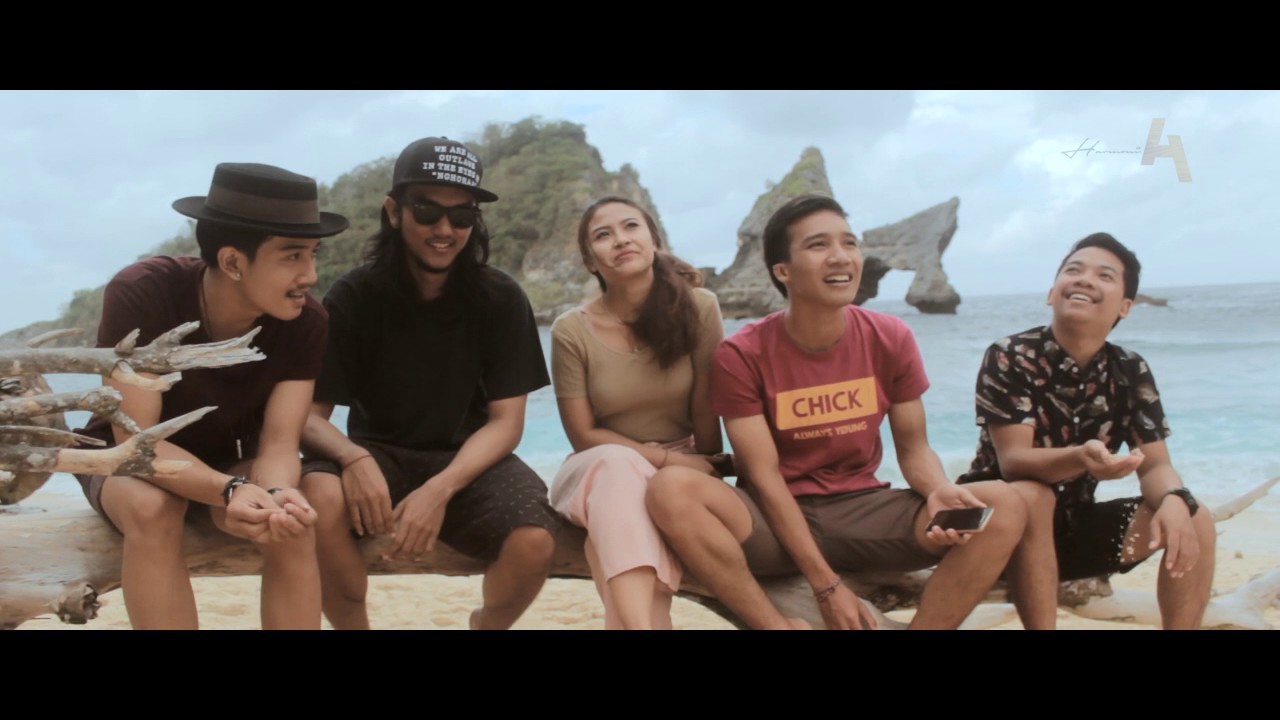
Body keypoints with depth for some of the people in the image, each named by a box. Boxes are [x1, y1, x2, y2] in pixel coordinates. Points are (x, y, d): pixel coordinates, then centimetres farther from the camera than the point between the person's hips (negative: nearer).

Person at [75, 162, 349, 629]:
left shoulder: (305, 323, -21)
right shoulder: (140, 296, -30)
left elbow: (279, 444, -22)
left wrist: (275, 496, -46)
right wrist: (231, 491, -47)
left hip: (229, 463, 2)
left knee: (296, 523, -29)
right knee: (152, 510, -36)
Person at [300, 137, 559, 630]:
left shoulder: (501, 299, -7)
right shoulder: (352, 297, -8)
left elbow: (506, 421, -9)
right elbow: (309, 415, -9)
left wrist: (441, 488, -26)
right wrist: (353, 458, -33)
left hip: (468, 462, 0)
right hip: (379, 457, 0)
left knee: (533, 543, -29)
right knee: (319, 496, -34)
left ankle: (486, 625, 8)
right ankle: (353, 627, -6)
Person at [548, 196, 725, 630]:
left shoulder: (698, 309, -10)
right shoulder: (571, 331, -10)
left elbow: (706, 408, -4)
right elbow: (584, 436, -8)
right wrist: (671, 459, -14)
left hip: (682, 472, 0)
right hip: (599, 474, 0)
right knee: (617, 463, -37)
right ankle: (640, 623, -51)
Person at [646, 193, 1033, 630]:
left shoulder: (891, 339, -2)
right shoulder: (741, 355, -11)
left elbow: (913, 447, 4)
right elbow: (764, 476, -13)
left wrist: (938, 491, -22)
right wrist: (826, 586, -19)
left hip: (864, 510, 3)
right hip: (776, 520, -3)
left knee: (1005, 507, -19)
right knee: (671, 489, -33)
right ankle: (778, 625, -23)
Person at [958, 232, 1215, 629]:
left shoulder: (1131, 372, -1)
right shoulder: (1009, 357, -16)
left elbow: (1156, 465, -5)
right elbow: (1013, 461, -24)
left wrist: (1174, 501, -30)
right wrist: (1081, 458, -45)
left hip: (1074, 522, 5)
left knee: (1193, 519, -11)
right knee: (1031, 496, -36)